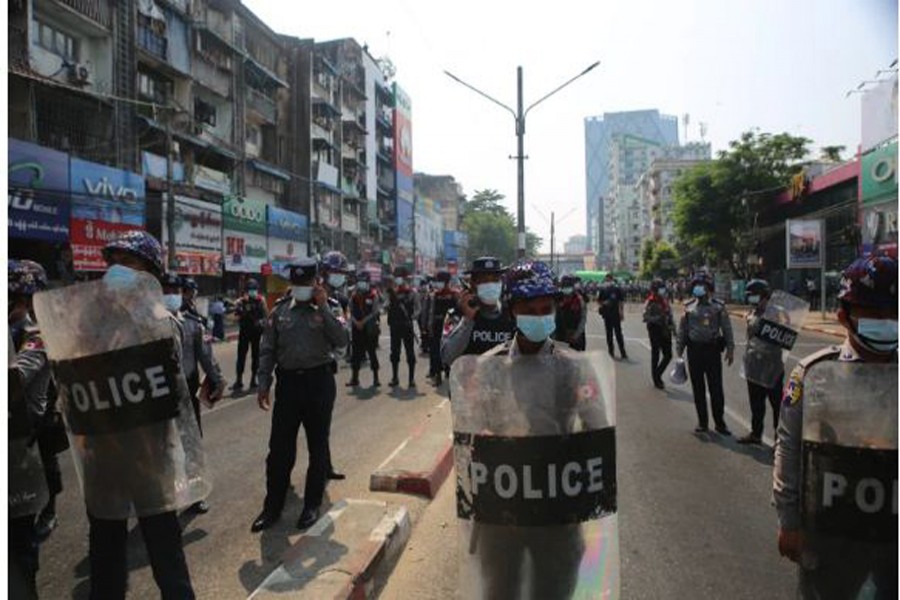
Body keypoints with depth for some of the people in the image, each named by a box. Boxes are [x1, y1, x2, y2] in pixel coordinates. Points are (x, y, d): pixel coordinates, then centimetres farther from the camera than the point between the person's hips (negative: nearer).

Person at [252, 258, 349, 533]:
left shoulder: (327, 309, 1)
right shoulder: (279, 312, 6)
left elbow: (341, 340, -15)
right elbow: (267, 351, 7)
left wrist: (323, 307, -16)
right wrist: (263, 385, 0)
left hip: (319, 381, -1)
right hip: (288, 382, 2)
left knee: (317, 446, 10)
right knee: (279, 448, 6)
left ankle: (313, 504, 25)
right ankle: (273, 506, 22)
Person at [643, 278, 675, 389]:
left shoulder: (665, 300, 8)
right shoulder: (651, 302, -14)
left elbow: (670, 314, 18)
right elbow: (646, 317, -21)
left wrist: (672, 325, 10)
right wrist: (658, 318, -29)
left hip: (665, 330, 7)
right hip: (655, 331, -7)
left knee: (668, 355, 8)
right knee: (655, 355, 5)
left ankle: (657, 374, 28)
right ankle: (656, 379, 19)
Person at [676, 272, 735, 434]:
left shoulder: (718, 307, 0)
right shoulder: (689, 308, 5)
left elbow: (727, 329, 1)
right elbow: (682, 331, 8)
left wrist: (730, 349, -4)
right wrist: (679, 350, 5)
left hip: (712, 349, -2)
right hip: (694, 349, 2)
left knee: (716, 388, 0)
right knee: (698, 388, 9)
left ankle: (719, 422, 11)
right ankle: (702, 422, 19)